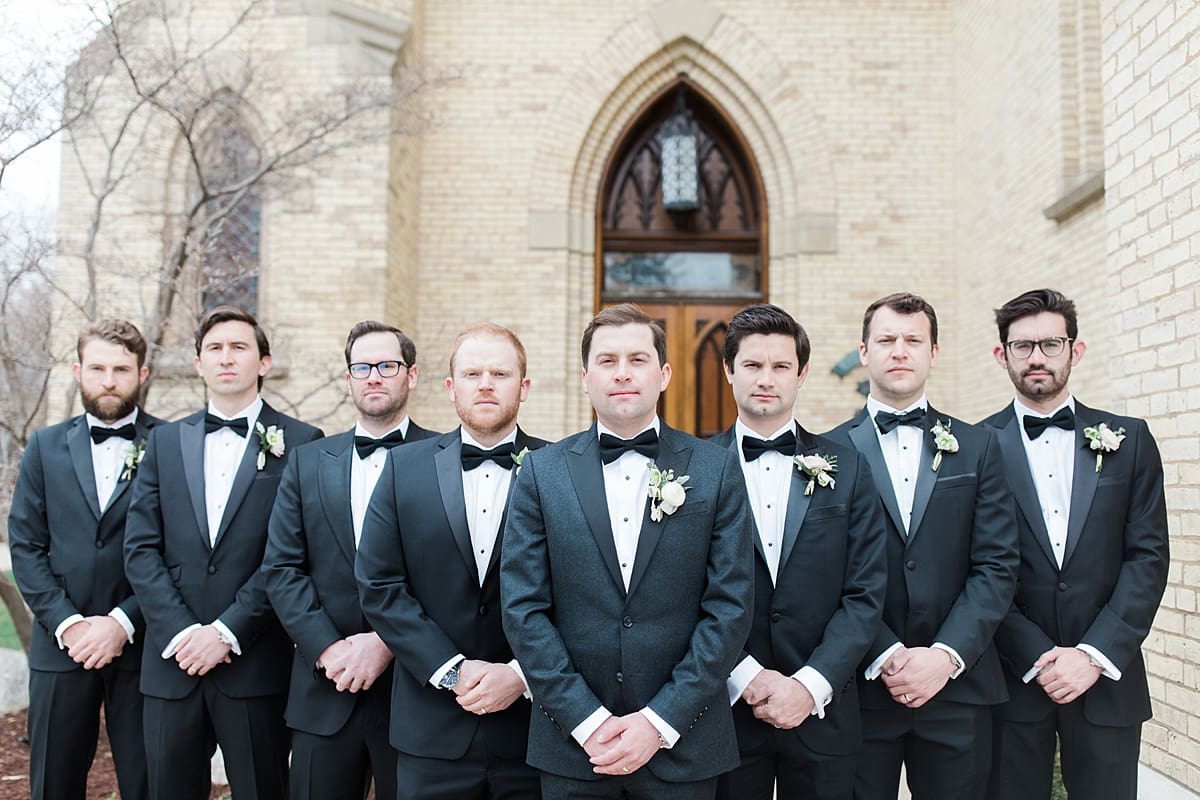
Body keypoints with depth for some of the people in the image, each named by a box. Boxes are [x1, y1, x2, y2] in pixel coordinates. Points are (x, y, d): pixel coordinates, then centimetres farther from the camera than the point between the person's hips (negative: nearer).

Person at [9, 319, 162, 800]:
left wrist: (122, 623, -12)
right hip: (60, 646, 3)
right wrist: (67, 624, -7)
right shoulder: (46, 447, 9)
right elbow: (25, 546, 4)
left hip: (139, 646, -2)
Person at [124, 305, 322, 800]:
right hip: (172, 661, 4)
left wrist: (227, 631, -12)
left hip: (256, 664, -3)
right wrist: (180, 632, -8)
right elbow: (141, 549, 4)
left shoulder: (299, 443, -2)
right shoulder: (165, 442, 11)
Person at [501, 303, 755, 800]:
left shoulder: (717, 470, -1)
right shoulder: (542, 472, 1)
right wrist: (587, 720, -10)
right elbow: (523, 609, -3)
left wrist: (661, 721, -11)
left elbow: (731, 606, -4)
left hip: (682, 743, 0)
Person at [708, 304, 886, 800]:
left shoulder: (846, 469, 4)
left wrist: (811, 685, -11)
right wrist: (748, 677, -12)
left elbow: (865, 594, -1)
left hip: (821, 711, 1)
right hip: (725, 708, -1)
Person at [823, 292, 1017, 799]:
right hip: (861, 685, -1)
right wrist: (885, 657, -13)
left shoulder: (977, 447, 7)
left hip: (957, 686, 2)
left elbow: (996, 566, 0)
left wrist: (945, 656, -11)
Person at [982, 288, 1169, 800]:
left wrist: (1095, 655, -9)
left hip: (1107, 676, 2)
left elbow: (1148, 556, 0)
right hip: (1013, 677, -1)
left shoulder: (1128, 441, 5)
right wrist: (1038, 658, -11)